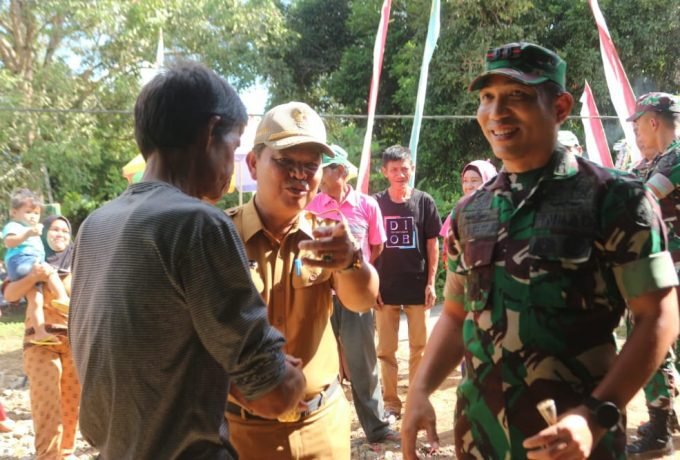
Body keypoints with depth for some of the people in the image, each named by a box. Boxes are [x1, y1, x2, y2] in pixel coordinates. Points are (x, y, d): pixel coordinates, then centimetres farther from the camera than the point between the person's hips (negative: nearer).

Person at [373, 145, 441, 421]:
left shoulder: (424, 202, 0)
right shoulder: (376, 203, 0)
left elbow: (432, 244, 3)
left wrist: (431, 282, -3)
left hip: (417, 287, 0)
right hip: (385, 288, 0)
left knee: (419, 348, 9)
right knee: (386, 350, 7)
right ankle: (391, 404, 19)